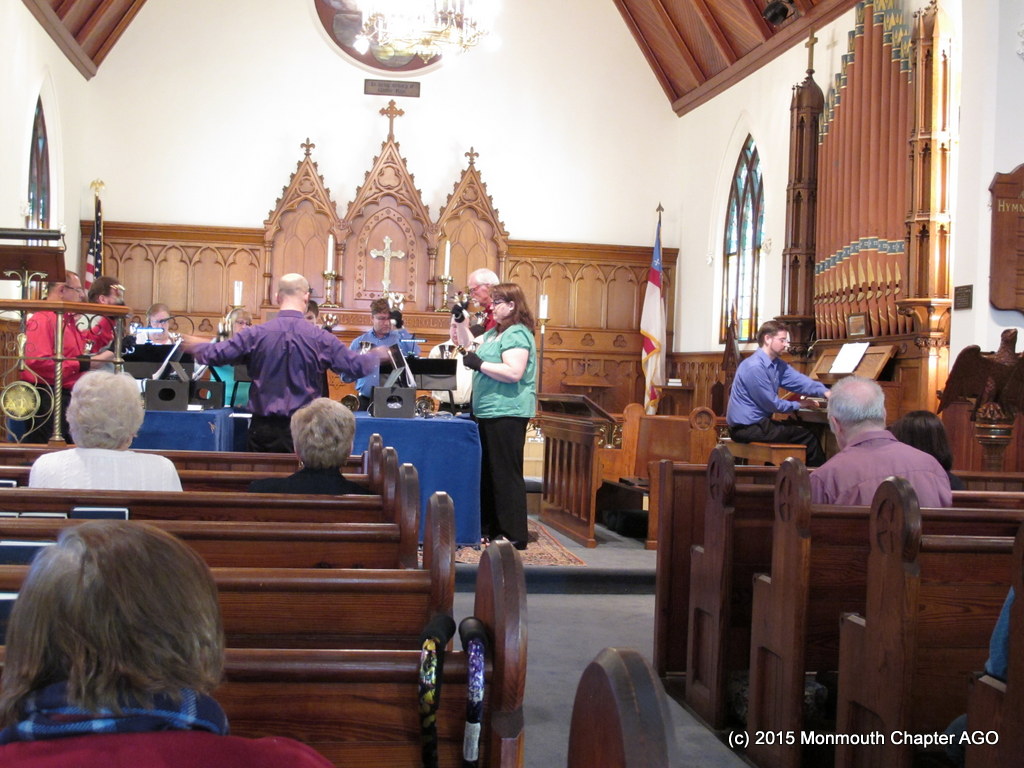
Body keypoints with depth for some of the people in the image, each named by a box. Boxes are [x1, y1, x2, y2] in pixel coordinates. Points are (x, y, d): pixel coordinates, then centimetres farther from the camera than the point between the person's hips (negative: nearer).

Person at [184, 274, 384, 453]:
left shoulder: (256, 334, -6)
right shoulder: (320, 338, -9)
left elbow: (214, 355, 1)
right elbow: (356, 366, -2)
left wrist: (196, 345, 23)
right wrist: (376, 356, 20)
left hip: (264, 429, 1)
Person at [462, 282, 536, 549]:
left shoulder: (517, 334, -13)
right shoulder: (495, 332, 18)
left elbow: (514, 372, -25)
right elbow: (471, 345, 30)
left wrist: (479, 364, -20)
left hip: (507, 413, -10)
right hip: (489, 412, 11)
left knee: (506, 474, -7)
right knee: (488, 472, 15)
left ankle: (513, 535, -3)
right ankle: (490, 528, 23)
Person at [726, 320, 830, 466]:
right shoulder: (754, 367, -21)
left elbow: (799, 380, -2)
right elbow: (771, 404, -17)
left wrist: (825, 392, -19)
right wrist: (797, 405, -2)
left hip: (757, 422, 9)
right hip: (747, 428, -9)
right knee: (807, 436, -3)